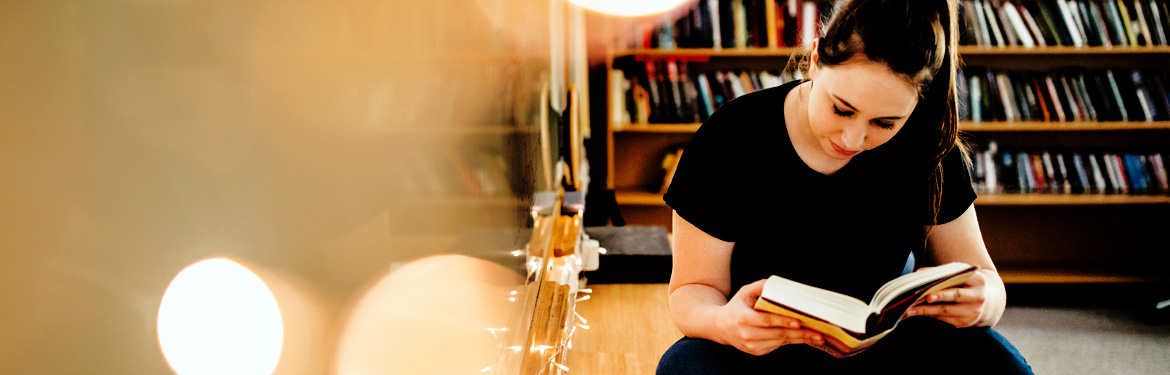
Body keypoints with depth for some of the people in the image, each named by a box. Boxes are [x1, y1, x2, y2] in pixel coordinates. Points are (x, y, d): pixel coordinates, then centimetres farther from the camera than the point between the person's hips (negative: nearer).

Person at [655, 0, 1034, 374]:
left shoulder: (928, 148, -8)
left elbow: (980, 275, -1)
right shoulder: (728, 142, -15)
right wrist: (723, 322, -36)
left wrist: (983, 301, -27)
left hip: (883, 342, 2)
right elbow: (693, 289, -10)